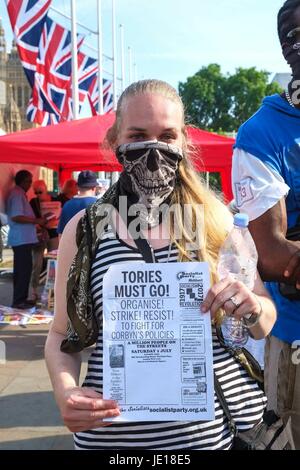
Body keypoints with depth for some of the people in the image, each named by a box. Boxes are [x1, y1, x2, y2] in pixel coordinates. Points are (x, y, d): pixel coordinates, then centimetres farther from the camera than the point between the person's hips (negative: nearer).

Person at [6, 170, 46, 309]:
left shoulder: (20, 194, 18)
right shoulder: (17, 194, -13)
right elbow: (16, 217, -22)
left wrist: (36, 220, 15)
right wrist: (36, 221, -19)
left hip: (23, 238, 10)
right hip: (22, 239, -10)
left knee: (22, 269, 13)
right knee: (24, 269, -8)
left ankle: (20, 299, 19)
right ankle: (18, 301, -4)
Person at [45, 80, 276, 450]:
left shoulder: (217, 219, -3)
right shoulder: (84, 229, -5)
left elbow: (264, 324, 5)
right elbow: (62, 336, 3)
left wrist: (253, 307, -17)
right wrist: (66, 392, -16)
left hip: (219, 424, 1)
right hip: (117, 431, -1)